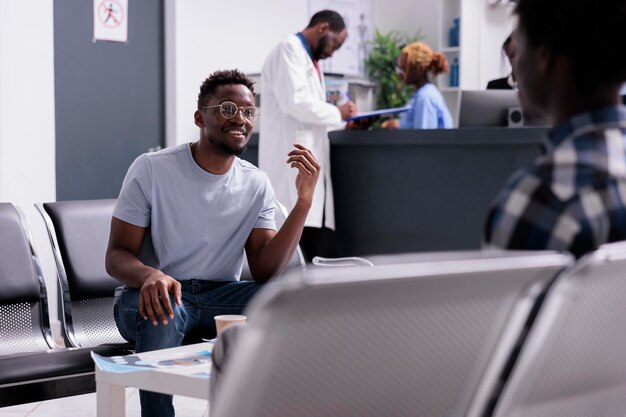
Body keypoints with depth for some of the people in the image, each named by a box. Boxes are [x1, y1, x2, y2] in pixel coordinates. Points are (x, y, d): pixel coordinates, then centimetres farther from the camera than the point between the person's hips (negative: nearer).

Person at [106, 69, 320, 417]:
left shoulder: (257, 184, 2)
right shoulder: (152, 170, -8)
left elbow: (265, 272, -6)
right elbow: (117, 256, -8)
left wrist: (304, 201, -16)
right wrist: (150, 275, -33)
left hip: (220, 296, 3)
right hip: (153, 295, -3)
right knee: (165, 309, -38)